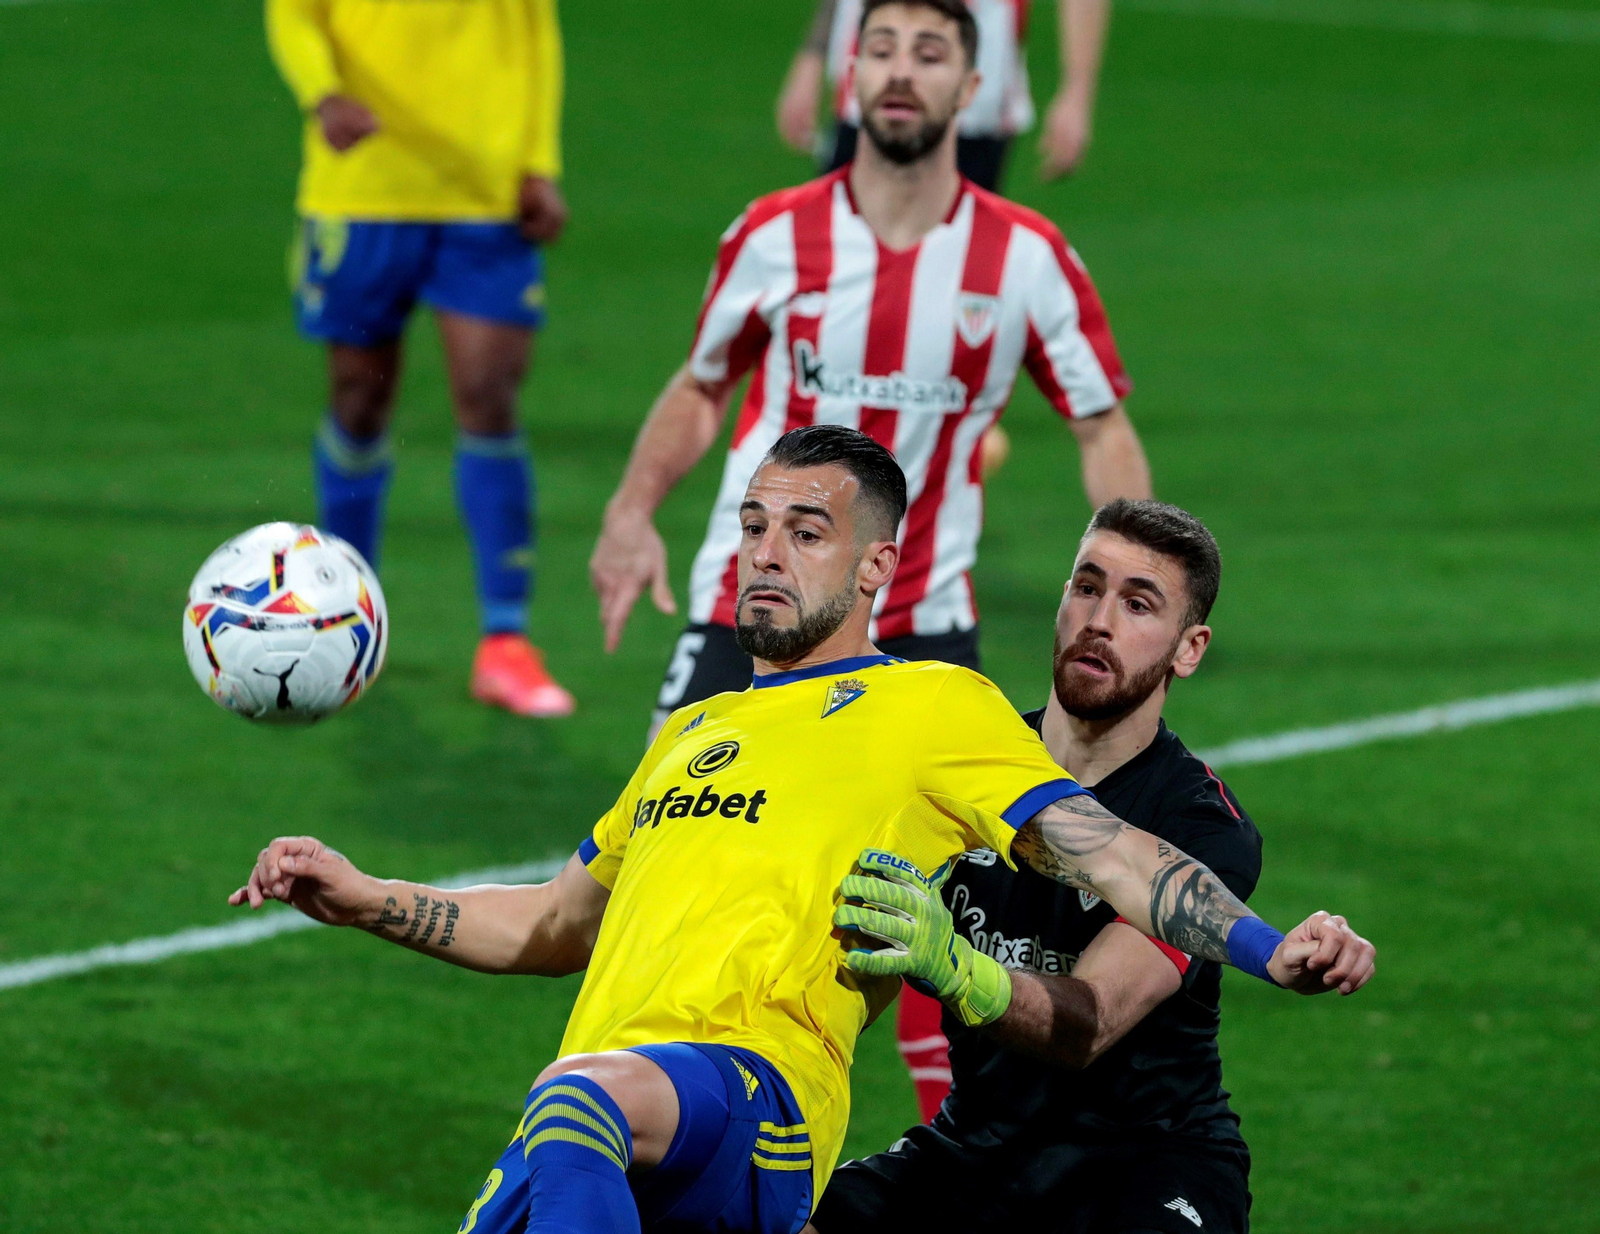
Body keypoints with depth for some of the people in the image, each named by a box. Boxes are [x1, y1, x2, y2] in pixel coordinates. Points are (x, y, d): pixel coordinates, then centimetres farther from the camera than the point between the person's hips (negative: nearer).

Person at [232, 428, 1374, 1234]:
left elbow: (1104, 850, 4)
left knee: (586, 1099, -41)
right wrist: (368, 900, 33)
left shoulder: (929, 704, 14)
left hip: (757, 1083, -7)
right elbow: (562, 927, 43)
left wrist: (1270, 949, -11)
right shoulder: (695, 732, 34)